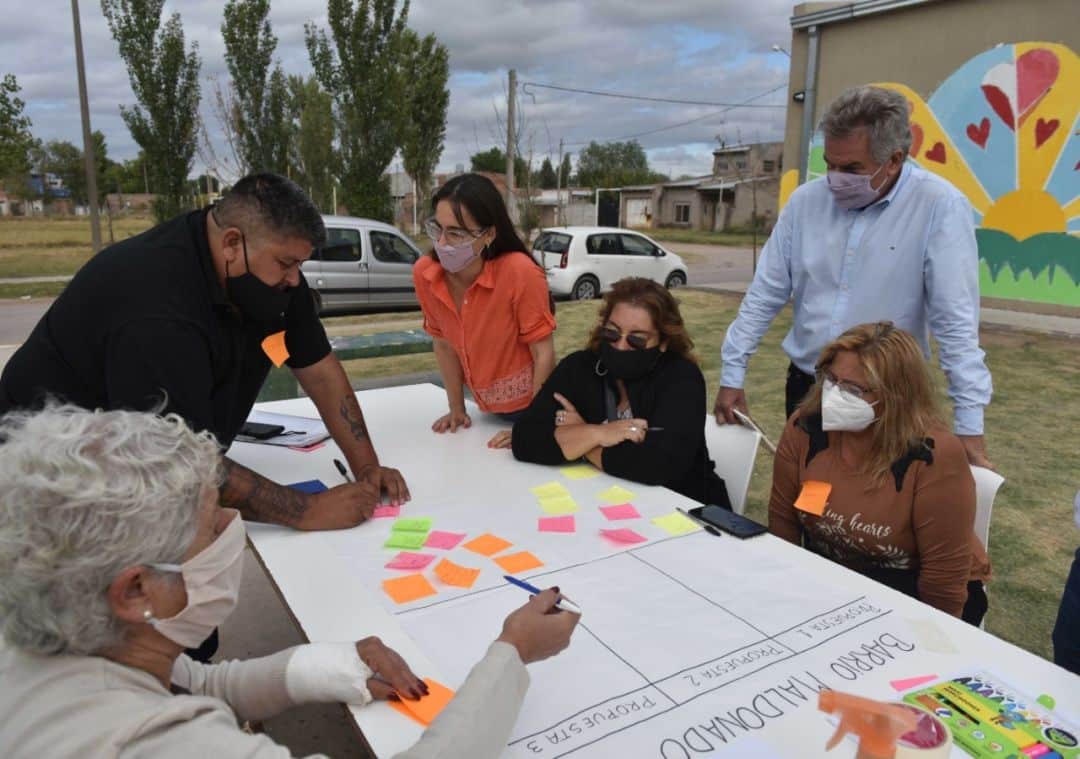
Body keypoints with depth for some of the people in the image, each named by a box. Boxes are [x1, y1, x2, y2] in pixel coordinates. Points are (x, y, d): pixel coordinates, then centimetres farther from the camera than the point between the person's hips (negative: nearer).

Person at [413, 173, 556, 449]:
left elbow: (544, 354, -21)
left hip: (530, 406, -5)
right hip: (489, 410, 5)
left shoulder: (519, 272, -29)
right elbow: (444, 345, 1)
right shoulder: (424, 274, -14)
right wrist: (457, 410, 5)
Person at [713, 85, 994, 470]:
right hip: (806, 386, 4)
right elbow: (765, 295, 2)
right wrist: (732, 373, 1)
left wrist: (969, 424, -18)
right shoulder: (806, 200, -2)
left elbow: (956, 321, -17)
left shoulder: (939, 207, -14)